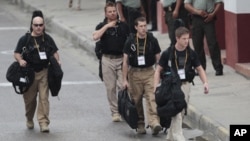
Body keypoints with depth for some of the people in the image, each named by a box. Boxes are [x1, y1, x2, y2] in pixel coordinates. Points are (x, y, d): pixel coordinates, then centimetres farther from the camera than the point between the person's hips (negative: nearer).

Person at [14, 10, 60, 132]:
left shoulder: (47, 39, 6)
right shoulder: (24, 39, -2)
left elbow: (54, 52, 15)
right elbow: (16, 53, 0)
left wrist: (57, 61, -4)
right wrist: (20, 60, -21)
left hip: (44, 72, 1)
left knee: (44, 97, -10)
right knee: (29, 99, 9)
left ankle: (44, 123, -11)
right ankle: (29, 120, 33)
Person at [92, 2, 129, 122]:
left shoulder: (123, 26, 9)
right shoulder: (102, 26, 5)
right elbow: (95, 37, -15)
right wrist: (107, 26, -15)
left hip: (122, 59, 0)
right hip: (107, 59, 0)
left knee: (123, 86, -8)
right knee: (110, 87, 1)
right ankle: (115, 112, 9)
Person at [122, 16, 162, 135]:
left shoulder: (152, 40, 0)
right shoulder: (130, 42, -2)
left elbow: (158, 59, 7)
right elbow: (125, 61, 1)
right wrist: (124, 80, -1)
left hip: (149, 72, -1)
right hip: (134, 73, 1)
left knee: (151, 98, -15)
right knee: (136, 100, 5)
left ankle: (154, 123, -25)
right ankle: (140, 124, 19)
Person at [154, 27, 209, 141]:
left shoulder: (191, 54, 1)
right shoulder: (168, 53, -8)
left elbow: (199, 69, 10)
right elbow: (158, 70, -1)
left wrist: (205, 82, -6)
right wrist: (156, 86, -11)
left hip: (185, 85, 4)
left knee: (181, 112, 11)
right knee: (176, 113, -13)